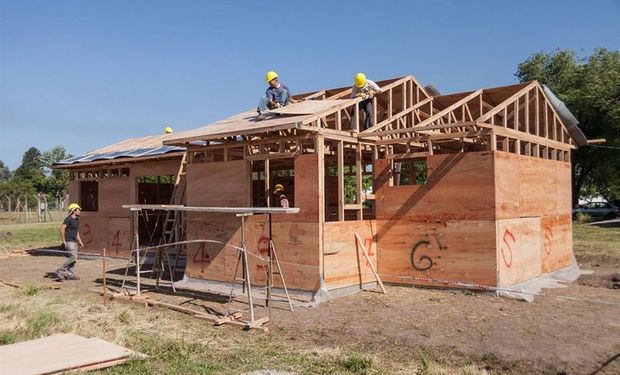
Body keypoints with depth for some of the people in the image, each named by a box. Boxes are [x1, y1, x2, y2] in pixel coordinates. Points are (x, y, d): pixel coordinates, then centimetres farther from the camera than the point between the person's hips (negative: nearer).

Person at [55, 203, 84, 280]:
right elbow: (62, 229, -18)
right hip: (69, 241, -9)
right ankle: (60, 271, -6)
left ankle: (70, 275, 11)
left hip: (74, 242, 9)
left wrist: (79, 241, 17)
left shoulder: (77, 220, 16)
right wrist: (64, 241, -18)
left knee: (73, 258, 7)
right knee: (73, 257, -15)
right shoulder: (68, 219, -12)